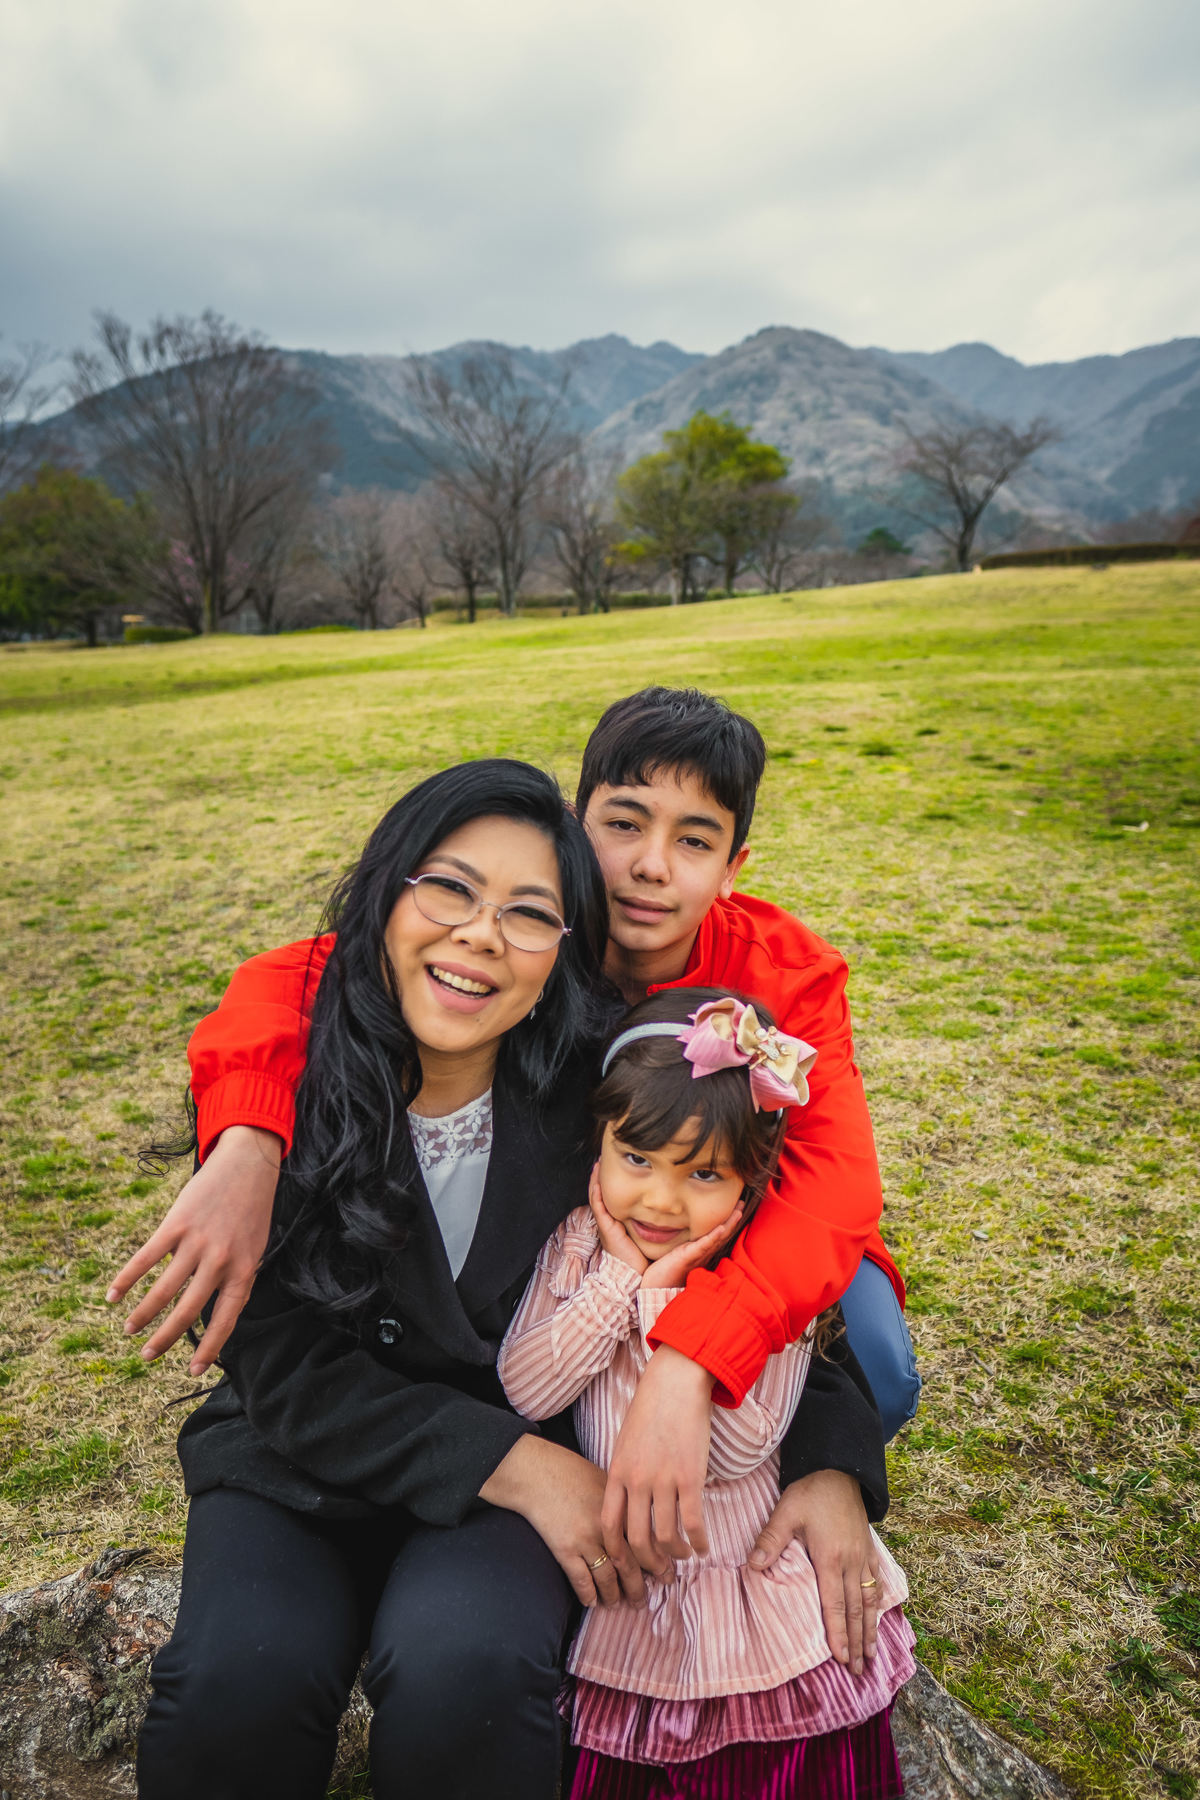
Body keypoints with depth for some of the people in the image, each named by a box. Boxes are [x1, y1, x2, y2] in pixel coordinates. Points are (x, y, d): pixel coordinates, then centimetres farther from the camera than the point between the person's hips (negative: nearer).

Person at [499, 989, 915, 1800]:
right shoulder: (579, 1246, -6)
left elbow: (743, 1445, -21)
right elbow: (524, 1388, -15)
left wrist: (663, 1301, -24)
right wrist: (622, 1279, -20)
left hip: (758, 1581, -2)